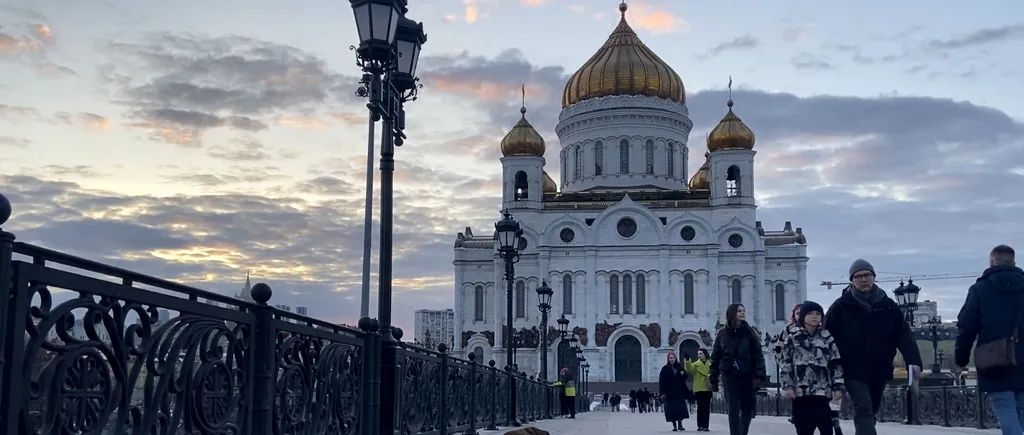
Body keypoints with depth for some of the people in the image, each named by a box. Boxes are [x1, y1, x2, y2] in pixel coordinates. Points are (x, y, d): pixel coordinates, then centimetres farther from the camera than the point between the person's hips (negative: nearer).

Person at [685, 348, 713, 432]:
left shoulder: (710, 364, 8)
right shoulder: (695, 364, 5)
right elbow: (689, 369, -13)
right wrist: (687, 361, -28)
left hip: (708, 389, 2)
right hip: (699, 389, -1)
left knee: (707, 408, 5)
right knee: (700, 407, -5)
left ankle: (706, 426, 9)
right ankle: (700, 425, -1)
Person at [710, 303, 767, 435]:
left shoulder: (750, 332, 3)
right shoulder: (722, 334, 4)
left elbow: (758, 356, -2)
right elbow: (715, 357, 6)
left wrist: (759, 376, -12)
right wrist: (713, 379, 4)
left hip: (747, 375, 1)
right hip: (729, 375, -1)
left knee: (748, 409, 7)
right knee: (734, 410, -6)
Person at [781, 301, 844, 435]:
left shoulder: (827, 338, 6)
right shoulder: (793, 338, 5)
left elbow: (836, 364, 6)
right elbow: (786, 363, 5)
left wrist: (838, 387, 0)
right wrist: (787, 385, -3)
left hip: (822, 390, 0)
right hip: (800, 391, 0)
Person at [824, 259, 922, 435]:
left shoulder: (888, 306, 4)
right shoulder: (840, 307, -4)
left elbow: (904, 335, -2)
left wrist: (914, 361, -16)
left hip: (879, 371, 4)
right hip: (854, 371, -4)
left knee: (870, 412, 18)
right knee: (864, 411, -15)